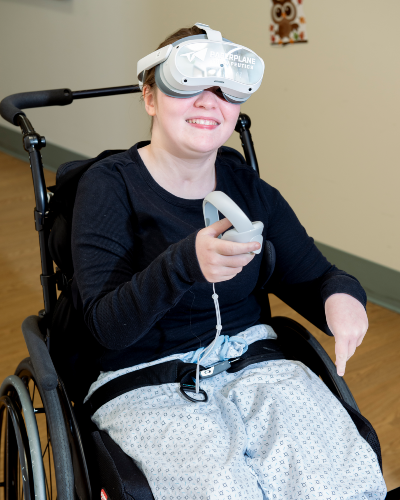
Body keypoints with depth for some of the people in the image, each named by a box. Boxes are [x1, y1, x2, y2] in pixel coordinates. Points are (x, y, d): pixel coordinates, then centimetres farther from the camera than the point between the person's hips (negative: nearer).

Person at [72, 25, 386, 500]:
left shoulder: (249, 188, 5)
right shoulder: (109, 185, -8)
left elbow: (312, 274, 9)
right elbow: (107, 326, -17)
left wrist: (342, 293, -16)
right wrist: (187, 263, -35)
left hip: (252, 358, 4)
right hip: (147, 384, -3)